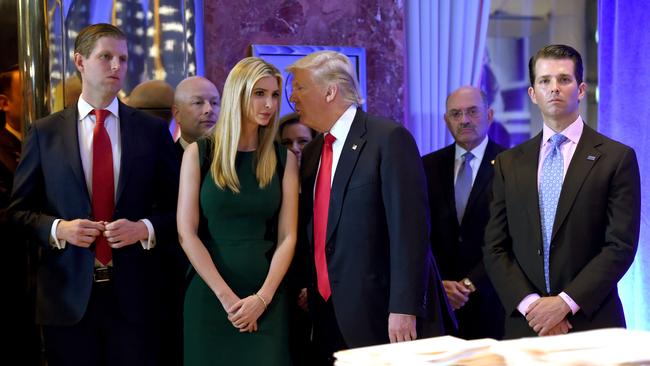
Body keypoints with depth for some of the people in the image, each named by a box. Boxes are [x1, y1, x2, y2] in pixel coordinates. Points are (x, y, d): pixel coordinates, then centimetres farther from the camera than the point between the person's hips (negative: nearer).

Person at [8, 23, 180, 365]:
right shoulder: (44, 132, 3)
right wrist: (58, 228, -12)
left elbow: (177, 208, 6)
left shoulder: (152, 129, 4)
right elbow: (19, 210, 6)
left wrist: (146, 229, -13)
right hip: (67, 295, 0)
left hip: (134, 293, 1)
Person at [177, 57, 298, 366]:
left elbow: (287, 236, 1)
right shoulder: (200, 153, -1)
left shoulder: (284, 159, 4)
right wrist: (226, 296, -12)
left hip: (266, 298, 1)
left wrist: (262, 297, -12)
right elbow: (186, 233, -6)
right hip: (208, 295, -1)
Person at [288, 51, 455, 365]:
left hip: (383, 313, -7)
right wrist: (311, 295, 10)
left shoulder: (389, 138, -9)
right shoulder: (311, 154, 14)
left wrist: (404, 309, -20)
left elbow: (409, 229, -15)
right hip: (330, 318, 7)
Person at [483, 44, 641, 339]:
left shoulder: (617, 158, -1)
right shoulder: (508, 163, 8)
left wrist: (565, 303, -14)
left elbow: (621, 246, -7)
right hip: (525, 323, 2)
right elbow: (495, 248, 5)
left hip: (592, 323, -2)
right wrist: (528, 304, -9)